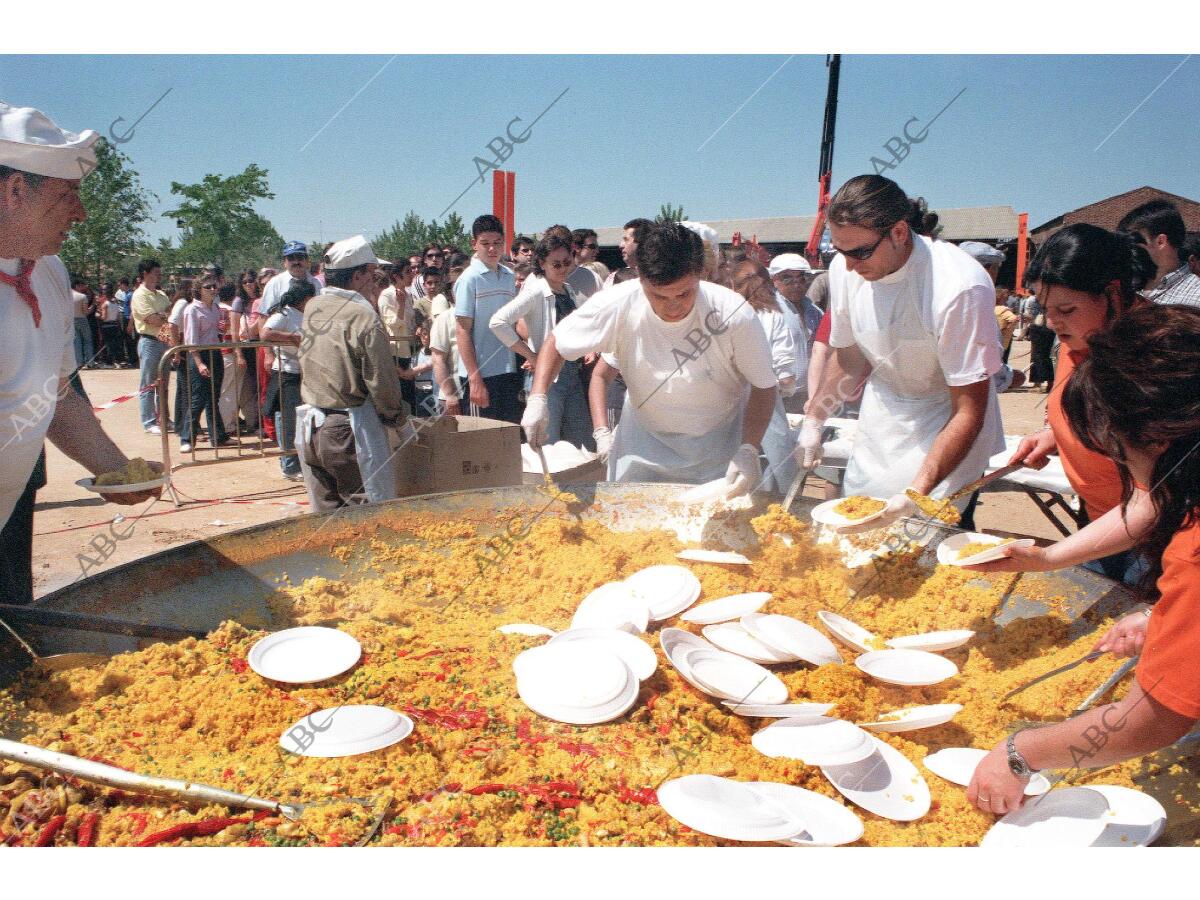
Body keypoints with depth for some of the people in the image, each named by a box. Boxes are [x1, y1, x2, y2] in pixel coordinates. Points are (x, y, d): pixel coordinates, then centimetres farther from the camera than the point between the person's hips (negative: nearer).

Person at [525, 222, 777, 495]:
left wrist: (749, 449, -27)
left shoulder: (735, 315, -27)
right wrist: (538, 398, -24)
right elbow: (556, 342, -8)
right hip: (644, 441, 1)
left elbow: (763, 386, -14)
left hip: (720, 447, -1)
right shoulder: (617, 306, -24)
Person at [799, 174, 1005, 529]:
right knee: (851, 531, 10)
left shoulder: (959, 286, -28)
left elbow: (969, 411, -26)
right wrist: (813, 419, 5)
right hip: (877, 432, 5)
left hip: (945, 433, -5)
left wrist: (917, 493, -33)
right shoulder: (844, 269, -9)